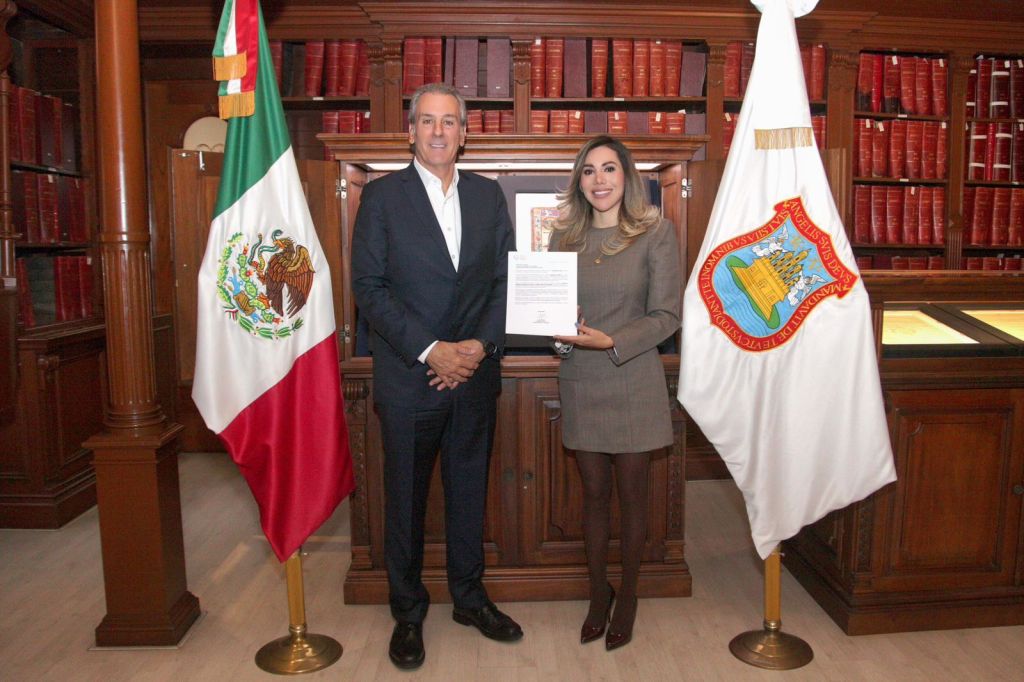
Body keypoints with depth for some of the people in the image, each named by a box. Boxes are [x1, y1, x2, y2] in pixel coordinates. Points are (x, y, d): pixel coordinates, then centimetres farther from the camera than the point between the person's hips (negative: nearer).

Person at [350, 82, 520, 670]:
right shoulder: (383, 196, -2)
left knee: (470, 491, 15)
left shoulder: (488, 196, 9)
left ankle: (470, 597, 35)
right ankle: (408, 612, 28)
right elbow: (369, 287, -8)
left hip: (476, 374, 3)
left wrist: (481, 344, -9)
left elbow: (507, 279, 7)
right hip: (409, 377, -3)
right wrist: (430, 350, -15)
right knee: (406, 498, 9)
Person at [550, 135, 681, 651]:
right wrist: (559, 330, -12)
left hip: (632, 382, -3)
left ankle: (627, 596, 30)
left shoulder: (656, 232, -5)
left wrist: (611, 341, -21)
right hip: (578, 381, 3)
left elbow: (666, 316, -8)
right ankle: (598, 593, 32)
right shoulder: (565, 236, 7)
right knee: (594, 493, 13)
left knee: (630, 494, 10)